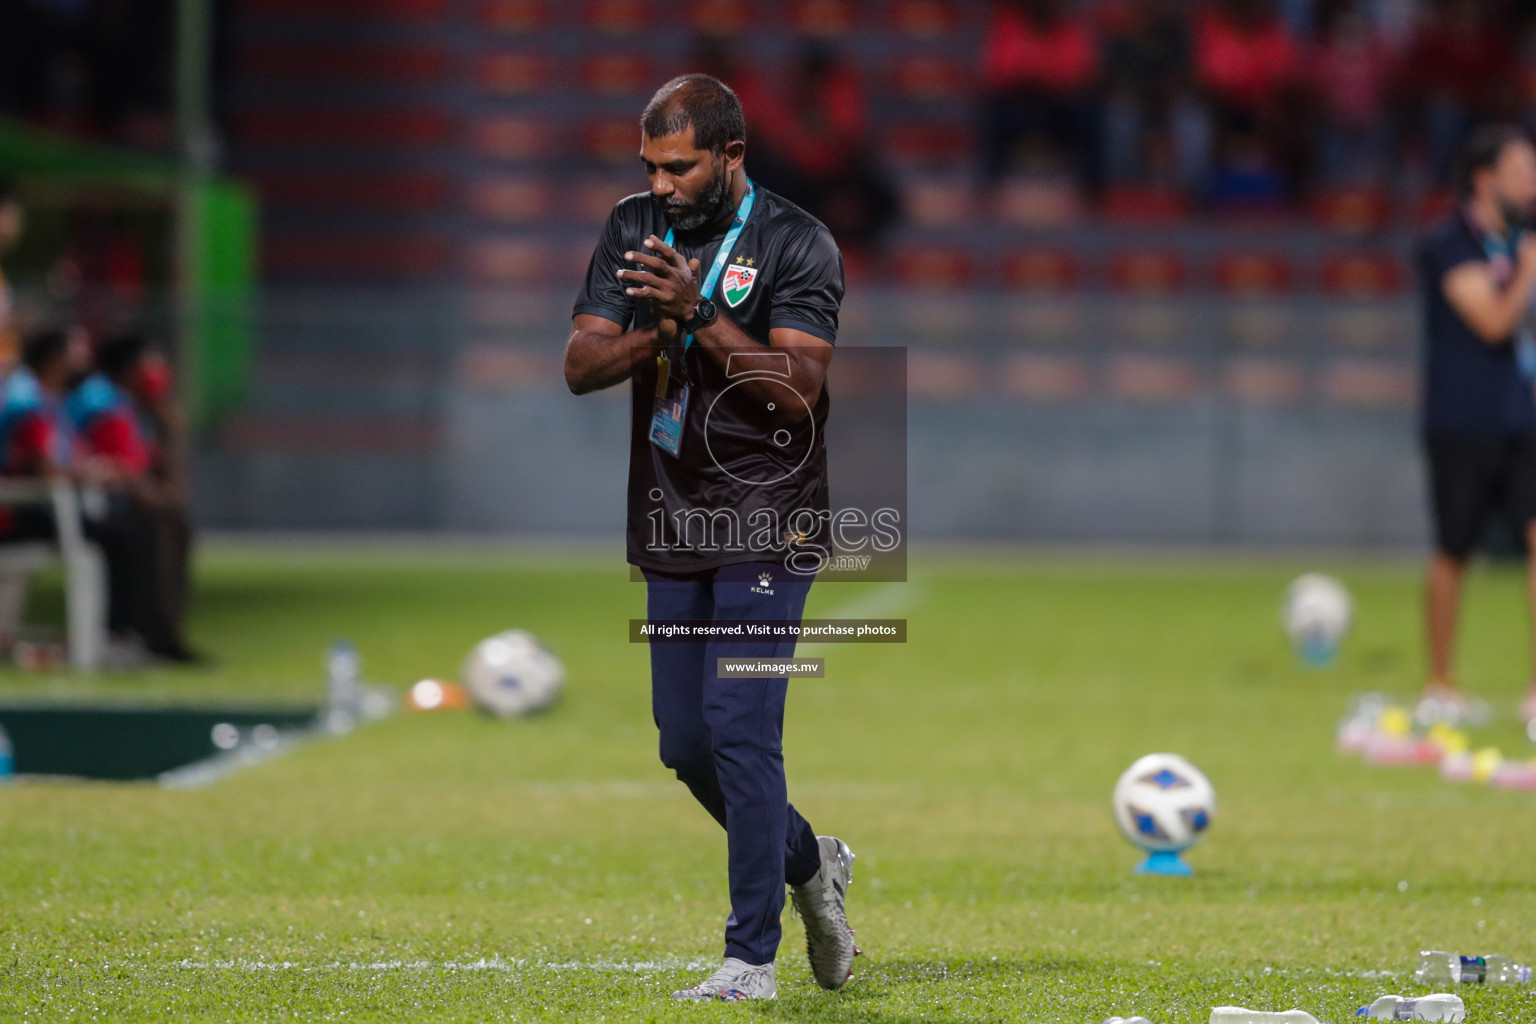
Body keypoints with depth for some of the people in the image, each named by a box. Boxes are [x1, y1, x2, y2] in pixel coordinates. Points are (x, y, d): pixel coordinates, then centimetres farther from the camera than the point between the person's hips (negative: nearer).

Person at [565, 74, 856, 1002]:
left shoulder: (797, 245, -9)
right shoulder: (635, 229, 7)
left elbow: (798, 388, -18)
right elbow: (580, 367, 0)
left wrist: (703, 315, -27)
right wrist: (656, 333, -19)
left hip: (766, 525, -6)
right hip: (671, 526, 6)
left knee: (738, 729, -14)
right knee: (686, 742, 9)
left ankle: (753, 958, -9)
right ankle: (808, 864, 34)